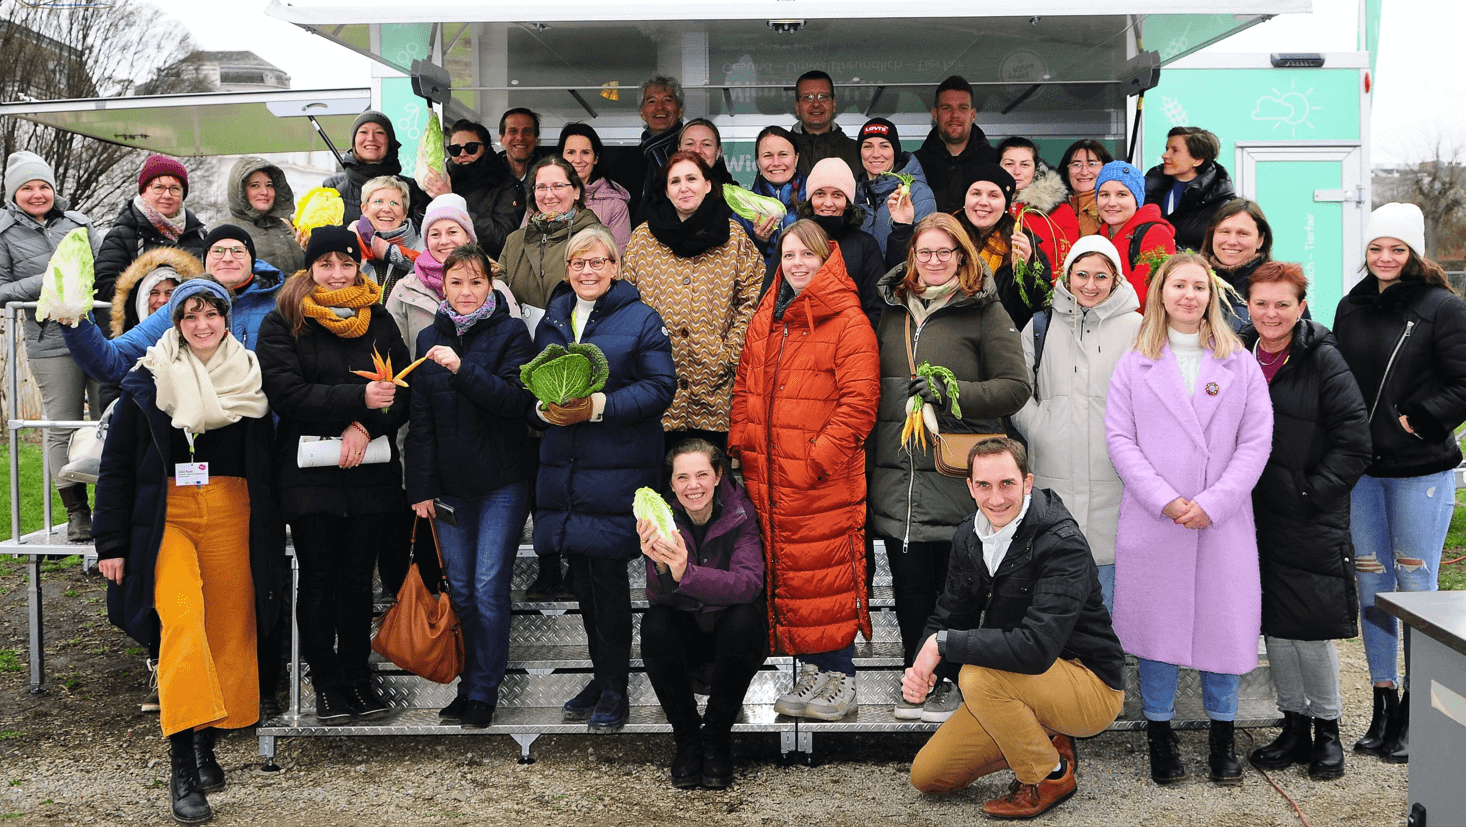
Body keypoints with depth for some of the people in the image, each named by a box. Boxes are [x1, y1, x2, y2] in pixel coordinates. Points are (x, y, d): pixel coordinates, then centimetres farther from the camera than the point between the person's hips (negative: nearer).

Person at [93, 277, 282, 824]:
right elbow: (117, 466, 5)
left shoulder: (247, 379, 10)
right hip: (167, 516, -3)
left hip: (232, 515, 3)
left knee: (228, 631, 3)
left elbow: (264, 466, 14)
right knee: (181, 620, -20)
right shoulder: (147, 383, 4)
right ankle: (182, 765, -19)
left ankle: (205, 744, 19)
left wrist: (271, 540, 12)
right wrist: (111, 544, 1)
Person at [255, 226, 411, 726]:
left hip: (371, 471, 2)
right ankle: (326, 683, 14)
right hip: (308, 472, -2)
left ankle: (358, 677, 17)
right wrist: (358, 398, -21)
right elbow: (286, 394, -11)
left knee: (359, 580, 6)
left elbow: (403, 390, 4)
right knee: (319, 580, 3)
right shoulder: (282, 324, 2)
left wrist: (365, 426, -15)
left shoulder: (378, 321, 11)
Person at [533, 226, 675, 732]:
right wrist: (545, 409, -4)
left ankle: (614, 691, 7)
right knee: (582, 577, 10)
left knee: (608, 575, -5)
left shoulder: (641, 320, 0)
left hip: (617, 467, -5)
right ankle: (602, 676, 25)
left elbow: (660, 387, -7)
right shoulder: (551, 321, 16)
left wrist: (598, 406, -18)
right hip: (562, 467, 5)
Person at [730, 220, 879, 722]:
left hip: (824, 482, -7)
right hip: (769, 478, 7)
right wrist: (741, 445, 9)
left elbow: (859, 400, -12)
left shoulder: (848, 322, -7)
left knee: (827, 574, -3)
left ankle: (840, 675, 8)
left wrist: (819, 457, -16)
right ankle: (811, 669, 21)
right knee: (786, 572, 11)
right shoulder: (765, 319, 14)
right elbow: (745, 387, 20)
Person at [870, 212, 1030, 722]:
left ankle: (951, 681, 16)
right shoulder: (894, 310, 15)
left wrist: (954, 392, -18)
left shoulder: (985, 311, -1)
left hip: (957, 473, -4)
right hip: (897, 472, 5)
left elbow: (1015, 387, -5)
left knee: (955, 583, 2)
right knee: (909, 581, 8)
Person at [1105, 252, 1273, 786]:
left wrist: (1213, 502, -11)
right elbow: (1120, 438, -1)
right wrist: (1165, 500, -12)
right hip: (1152, 520, 0)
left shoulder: (1241, 364, 7)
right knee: (1157, 621, 4)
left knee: (1224, 620, 3)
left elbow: (1256, 442, 1)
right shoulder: (1135, 364, 7)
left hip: (1224, 520, 1)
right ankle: (1160, 735, 17)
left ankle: (1222, 736, 19)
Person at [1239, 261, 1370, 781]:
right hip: (1257, 517, 5)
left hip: (1313, 520, -5)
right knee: (1274, 625, 10)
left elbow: (1353, 442, -9)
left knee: (1311, 626, -2)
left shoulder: (1324, 361, -7)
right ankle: (1294, 727, 22)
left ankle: (1327, 729, 16)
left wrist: (1312, 493, -13)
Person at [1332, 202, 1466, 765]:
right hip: (1361, 469, 5)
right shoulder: (1350, 308, 11)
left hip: (1421, 470, -5)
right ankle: (1383, 703, 19)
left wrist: (1417, 421, -14)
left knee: (1416, 586, 0)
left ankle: (1414, 715, 9)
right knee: (1371, 584, 8)